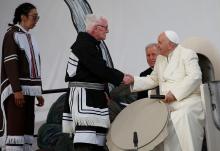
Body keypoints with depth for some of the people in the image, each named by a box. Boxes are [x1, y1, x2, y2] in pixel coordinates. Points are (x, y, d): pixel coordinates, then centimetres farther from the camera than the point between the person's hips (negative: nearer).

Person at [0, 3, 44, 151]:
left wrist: (39, 92, 16)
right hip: (16, 89, -8)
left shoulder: (30, 38, 19)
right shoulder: (12, 34, -5)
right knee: (15, 126, -11)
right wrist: (17, 90, -21)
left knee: (27, 127, 5)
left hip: (28, 89, 8)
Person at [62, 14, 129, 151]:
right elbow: (99, 69, -21)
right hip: (84, 94, -10)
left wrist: (104, 91, 13)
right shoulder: (83, 44, -14)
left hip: (94, 94, 10)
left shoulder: (93, 44, 16)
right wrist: (121, 77, -15)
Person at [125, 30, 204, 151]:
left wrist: (175, 93, -23)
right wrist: (134, 80, 12)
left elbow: (195, 77, -16)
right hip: (169, 107, 6)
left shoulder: (187, 54, -3)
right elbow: (153, 80, 28)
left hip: (187, 104, -6)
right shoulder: (160, 59, 20)